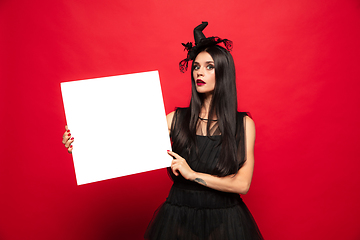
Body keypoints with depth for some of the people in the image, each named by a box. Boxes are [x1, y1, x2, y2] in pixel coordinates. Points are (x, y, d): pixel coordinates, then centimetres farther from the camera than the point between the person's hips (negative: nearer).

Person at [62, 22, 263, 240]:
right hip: (178, 219, 1)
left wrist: (193, 174, -17)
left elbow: (242, 184, -11)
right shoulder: (176, 119, -3)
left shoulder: (243, 124, -5)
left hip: (225, 221, 0)